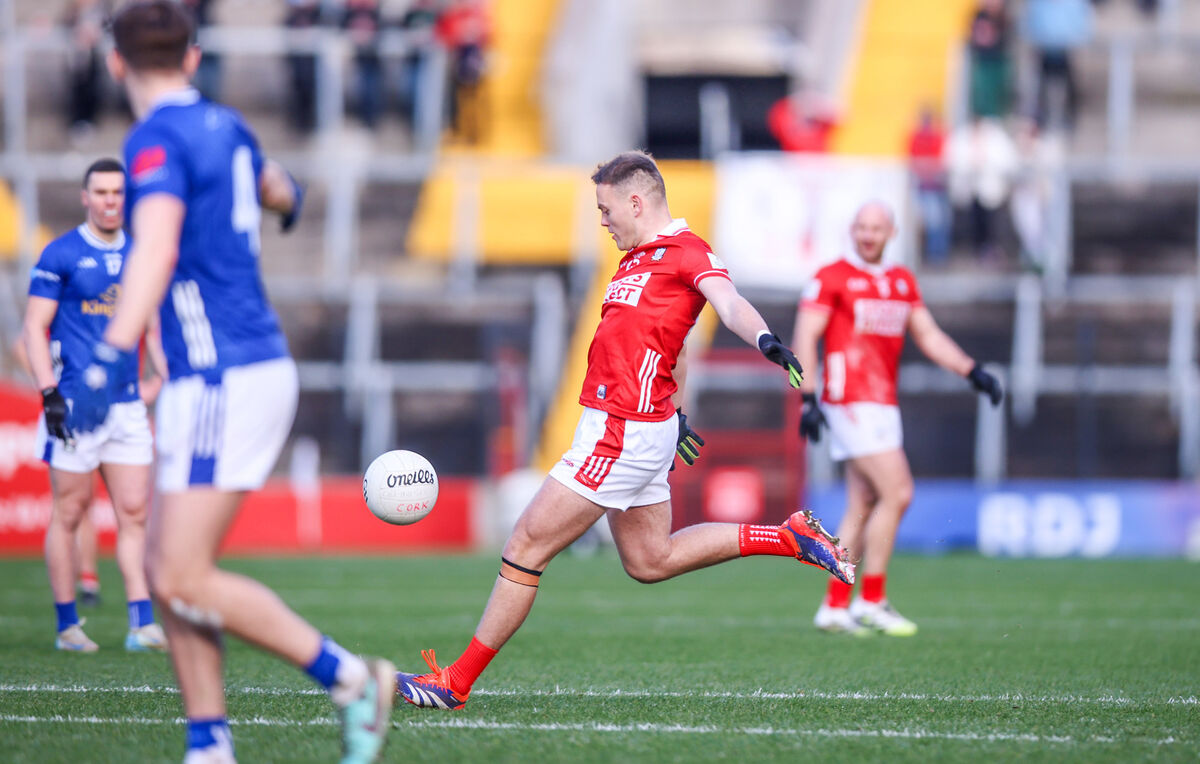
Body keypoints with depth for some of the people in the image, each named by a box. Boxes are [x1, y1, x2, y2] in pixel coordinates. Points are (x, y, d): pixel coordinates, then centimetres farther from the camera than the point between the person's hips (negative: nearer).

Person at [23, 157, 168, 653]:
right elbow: (35, 327, -5)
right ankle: (67, 625, 7)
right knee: (70, 512, 0)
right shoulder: (61, 255, -3)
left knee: (135, 513, -1)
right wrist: (49, 392, -14)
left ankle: (141, 623, -3)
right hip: (75, 406, -5)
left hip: (127, 404, 5)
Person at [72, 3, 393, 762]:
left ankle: (350, 678, -5)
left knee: (185, 580, -9)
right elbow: (275, 189, 37)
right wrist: (289, 194, 62)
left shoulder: (158, 139, -13)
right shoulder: (225, 127, 13)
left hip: (223, 380, -9)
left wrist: (112, 357, -40)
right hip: (255, 366, 9)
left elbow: (156, 251, -30)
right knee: (167, 566, 9)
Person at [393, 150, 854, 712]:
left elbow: (730, 306, -28)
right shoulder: (635, 260, 17)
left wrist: (765, 340, -48)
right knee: (649, 561, 17)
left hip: (622, 432, -10)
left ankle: (457, 683, 0)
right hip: (622, 427, 10)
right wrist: (674, 413, 40)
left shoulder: (686, 252, -11)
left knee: (526, 547, -6)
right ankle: (789, 537, 20)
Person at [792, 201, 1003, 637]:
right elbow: (805, 338, -7)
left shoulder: (903, 282, 15)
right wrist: (808, 398, -16)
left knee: (863, 507, 8)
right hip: (850, 402, -7)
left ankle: (835, 607, 13)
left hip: (883, 407, 7)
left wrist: (973, 372, 9)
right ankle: (871, 600, -8)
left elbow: (928, 336, 20)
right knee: (897, 493, -14)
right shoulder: (832, 278, -5)